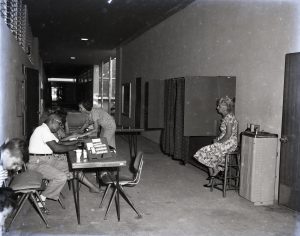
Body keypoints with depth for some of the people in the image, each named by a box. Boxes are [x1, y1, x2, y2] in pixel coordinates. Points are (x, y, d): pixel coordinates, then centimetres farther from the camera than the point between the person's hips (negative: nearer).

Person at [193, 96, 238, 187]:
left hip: (229, 143, -9)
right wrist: (217, 139, 7)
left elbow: (228, 135, -22)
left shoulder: (229, 117, -18)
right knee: (209, 154, 2)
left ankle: (216, 170, 11)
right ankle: (211, 178, 4)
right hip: (224, 142, 9)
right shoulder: (225, 117, 12)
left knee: (208, 152, -8)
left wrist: (218, 142, -13)